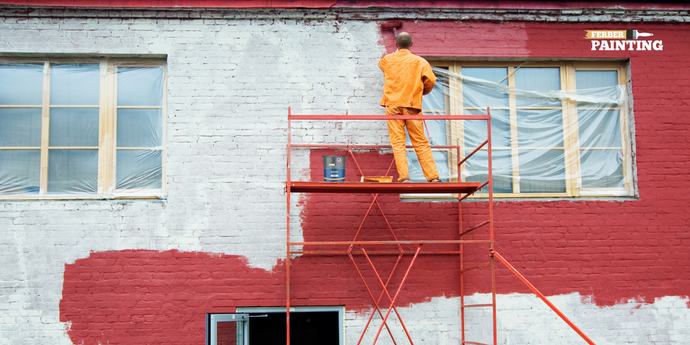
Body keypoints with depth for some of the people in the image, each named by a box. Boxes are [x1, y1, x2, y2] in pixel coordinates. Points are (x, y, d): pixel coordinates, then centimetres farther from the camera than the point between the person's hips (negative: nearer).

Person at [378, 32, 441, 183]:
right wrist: (423, 91, 17)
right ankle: (433, 176, -1)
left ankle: (404, 176, -14)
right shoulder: (420, 61, 4)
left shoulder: (388, 59, 10)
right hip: (413, 105, 0)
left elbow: (381, 64, 33)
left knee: (397, 142, -3)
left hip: (393, 104, 0)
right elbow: (430, 80, -4)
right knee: (420, 142, 3)